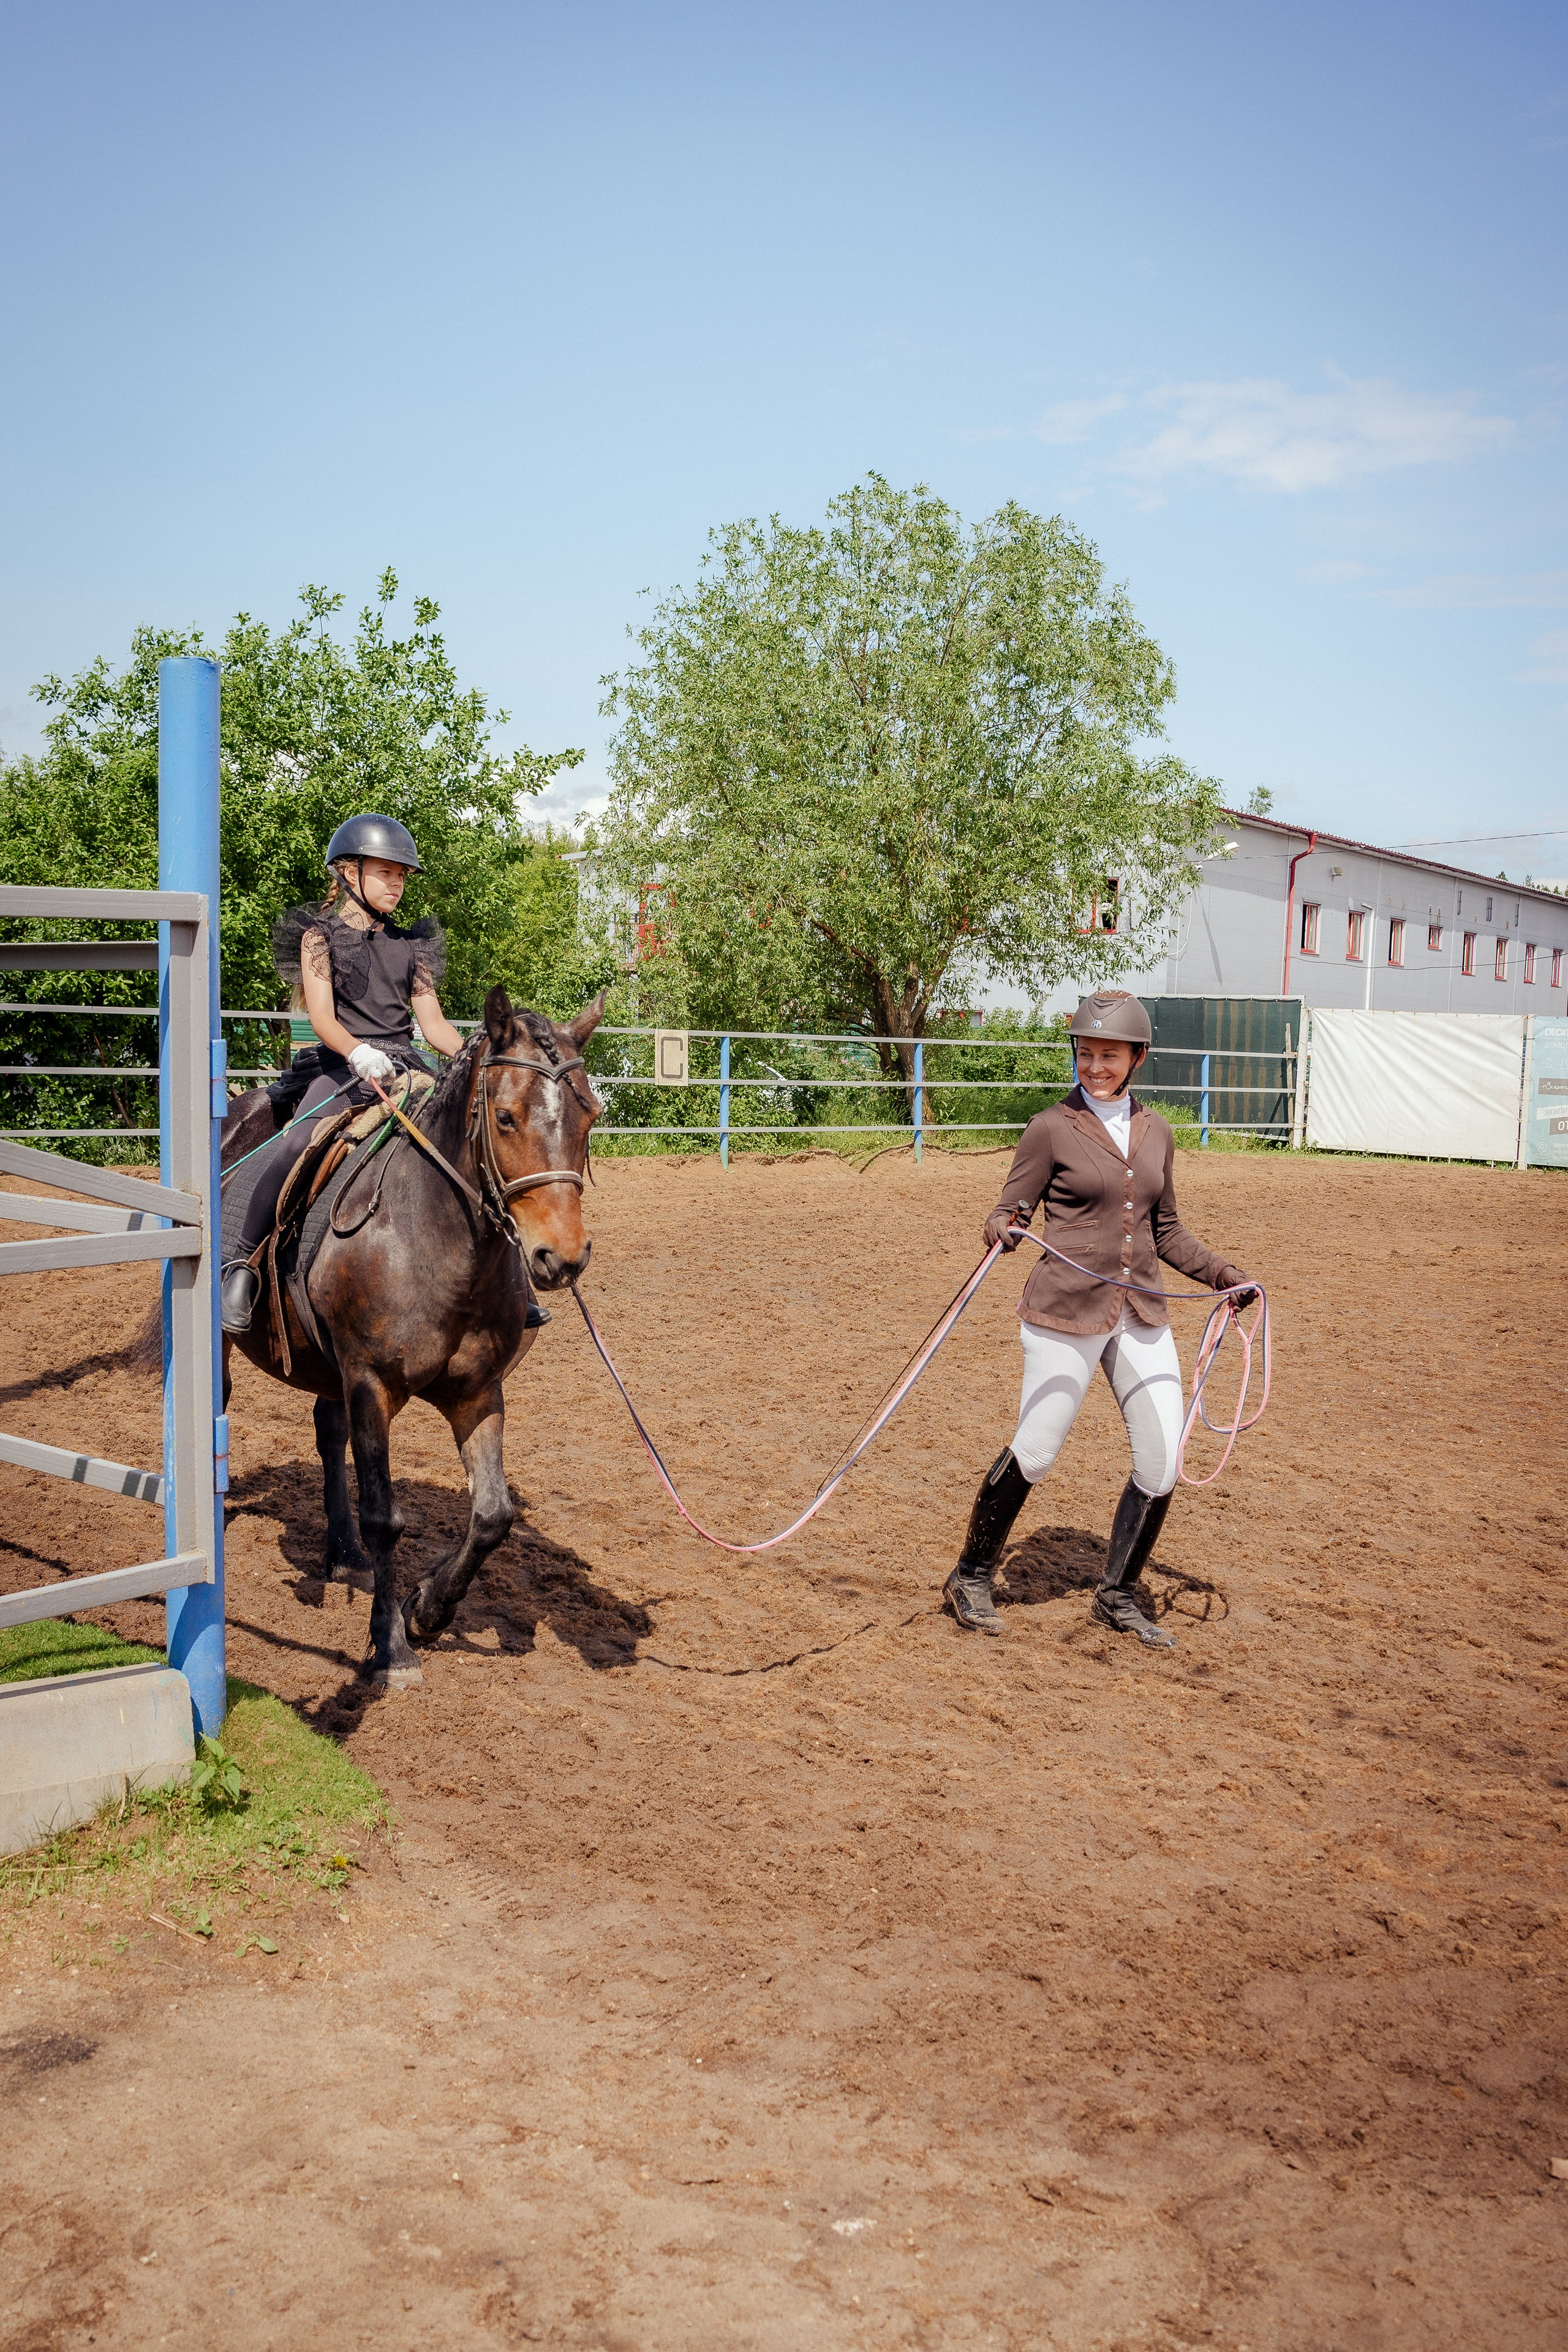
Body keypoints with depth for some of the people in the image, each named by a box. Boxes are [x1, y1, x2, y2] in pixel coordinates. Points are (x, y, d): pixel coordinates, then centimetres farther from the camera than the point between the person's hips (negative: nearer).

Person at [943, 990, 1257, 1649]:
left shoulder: (1155, 1132, 11)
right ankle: (972, 1577, 21)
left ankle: (1117, 1597, 20)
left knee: (1162, 1460, 2)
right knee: (1034, 1453, -1)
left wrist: (1220, 1271, 8)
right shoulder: (1051, 1129, -4)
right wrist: (1000, 1230, -27)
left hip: (1143, 1316, 5)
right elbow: (1009, 1212, -4)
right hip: (1066, 1313, -5)